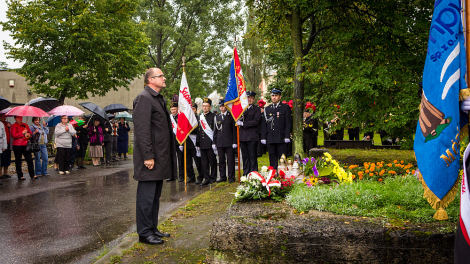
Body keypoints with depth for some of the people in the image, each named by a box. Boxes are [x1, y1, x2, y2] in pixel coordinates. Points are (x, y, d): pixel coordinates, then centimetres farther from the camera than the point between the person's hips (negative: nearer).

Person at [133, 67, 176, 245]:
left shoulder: (159, 98, 18)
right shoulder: (144, 98, -12)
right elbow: (142, 130, -19)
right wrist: (148, 156, -22)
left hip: (161, 158, 10)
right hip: (150, 158, -10)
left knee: (155, 196, 16)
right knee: (146, 196, -1)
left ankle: (152, 228, 26)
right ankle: (144, 233, 8)